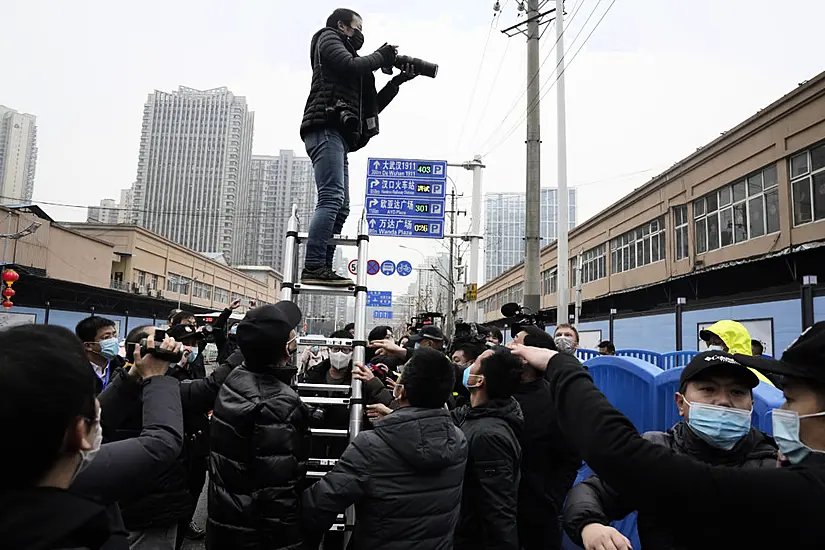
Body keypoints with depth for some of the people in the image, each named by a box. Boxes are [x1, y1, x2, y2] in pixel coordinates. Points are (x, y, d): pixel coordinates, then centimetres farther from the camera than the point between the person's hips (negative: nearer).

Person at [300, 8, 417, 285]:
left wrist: (397, 81, 21)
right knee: (331, 198, -21)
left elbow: (371, 106, 27)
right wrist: (380, 57, 8)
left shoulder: (351, 64, 34)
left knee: (340, 207, 0)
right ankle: (313, 268, -26)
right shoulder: (328, 38, 13)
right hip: (326, 129, -9)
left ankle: (322, 268, -5)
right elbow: (350, 65, -8)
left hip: (338, 135, 9)